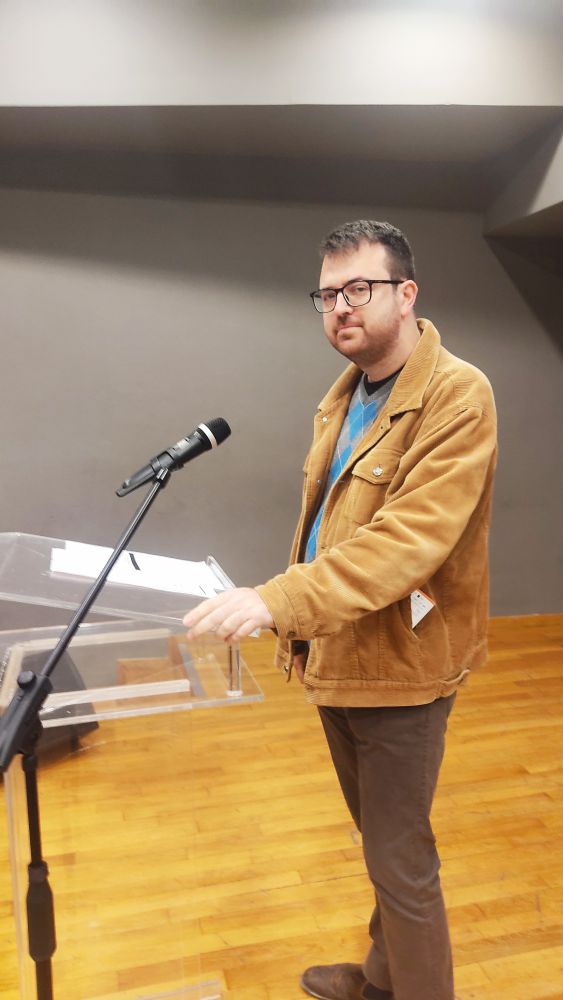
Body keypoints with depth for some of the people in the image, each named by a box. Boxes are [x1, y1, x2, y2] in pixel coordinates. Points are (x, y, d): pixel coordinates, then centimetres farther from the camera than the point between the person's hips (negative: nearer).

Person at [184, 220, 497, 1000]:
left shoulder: (457, 397, -18)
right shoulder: (343, 398, 9)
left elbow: (409, 539, -29)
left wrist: (279, 600, -36)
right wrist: (297, 629, 13)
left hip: (399, 668, -8)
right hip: (336, 658, 8)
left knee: (400, 862, 7)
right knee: (380, 840, 24)